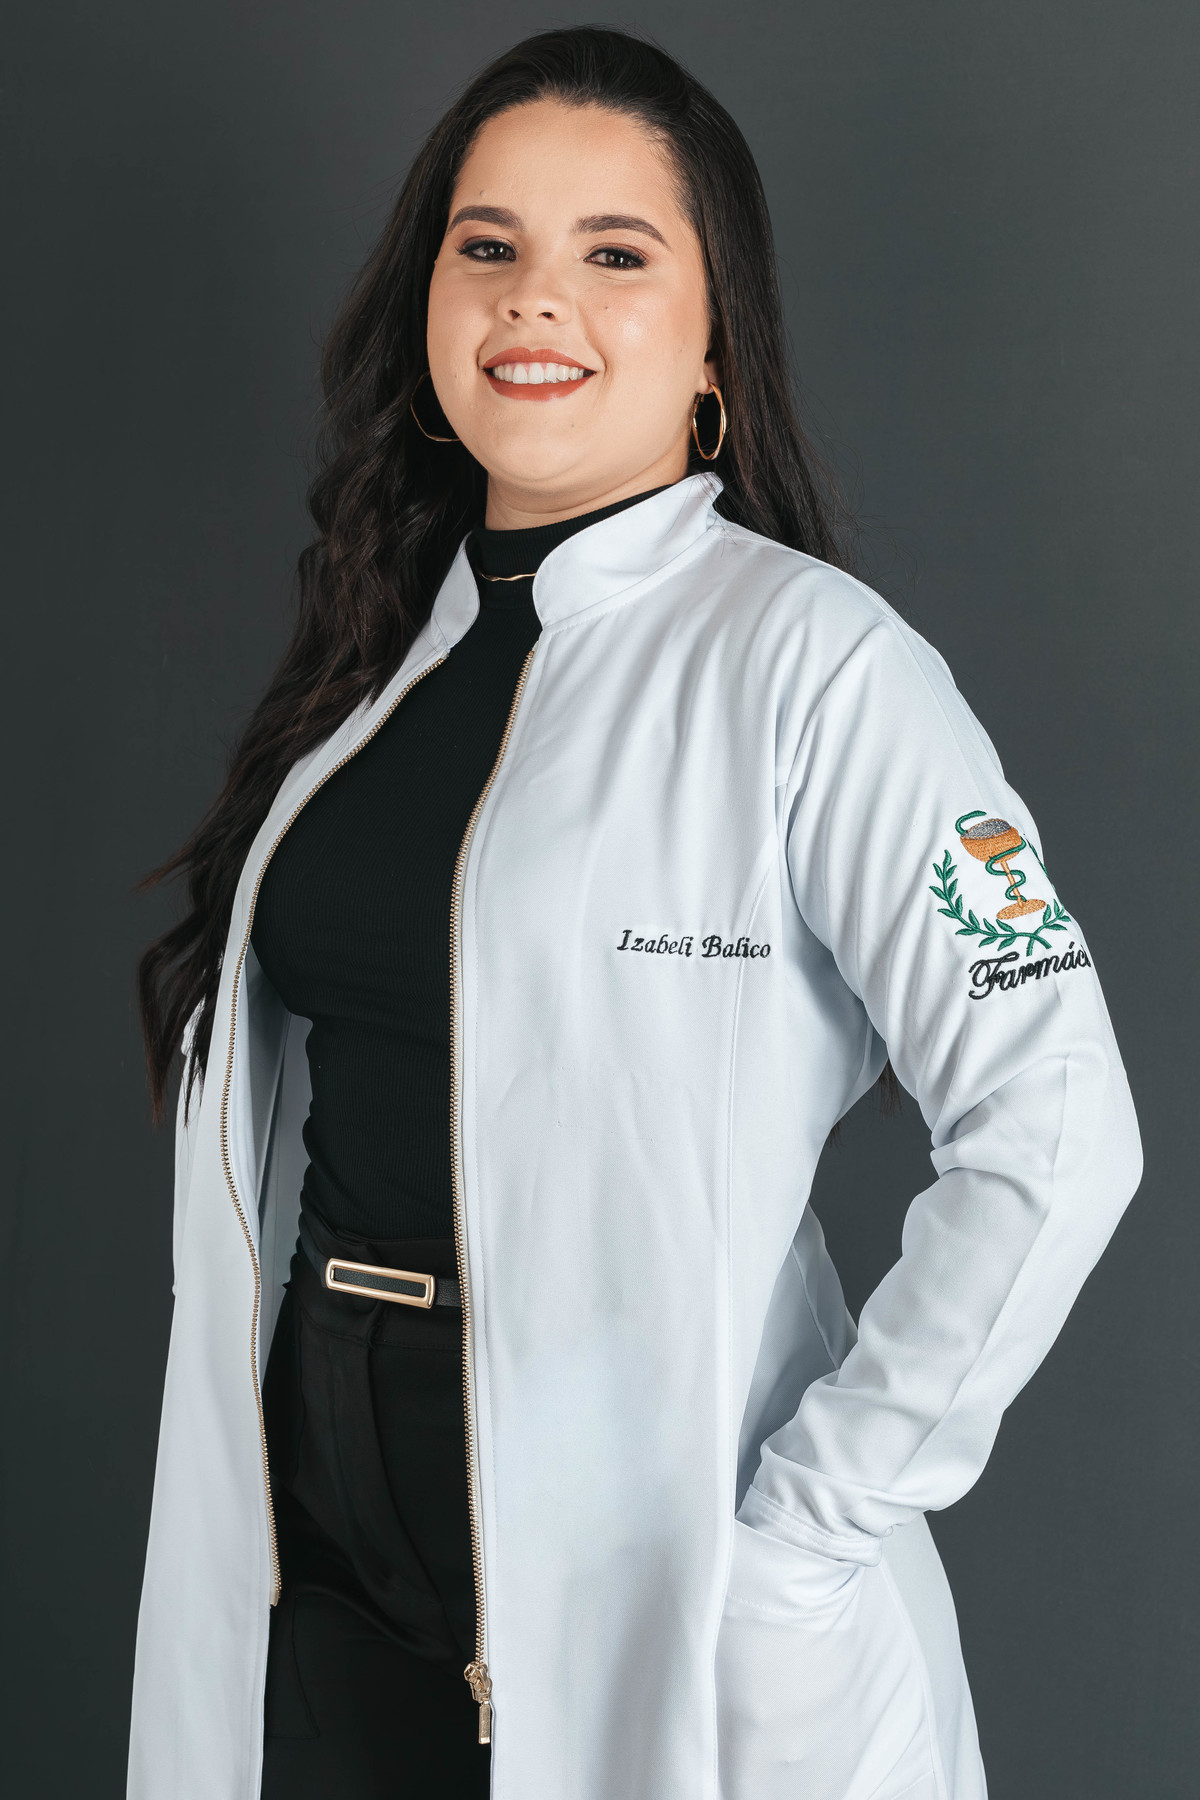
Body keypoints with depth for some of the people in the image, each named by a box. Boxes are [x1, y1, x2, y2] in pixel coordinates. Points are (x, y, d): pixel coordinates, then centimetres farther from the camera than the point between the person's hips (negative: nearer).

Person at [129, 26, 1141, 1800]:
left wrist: (795, 1546, -17)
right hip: (323, 1510, 6)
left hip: (632, 1560, -5)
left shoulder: (807, 658, -13)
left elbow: (1052, 1137, -19)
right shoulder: (380, 649, 7)